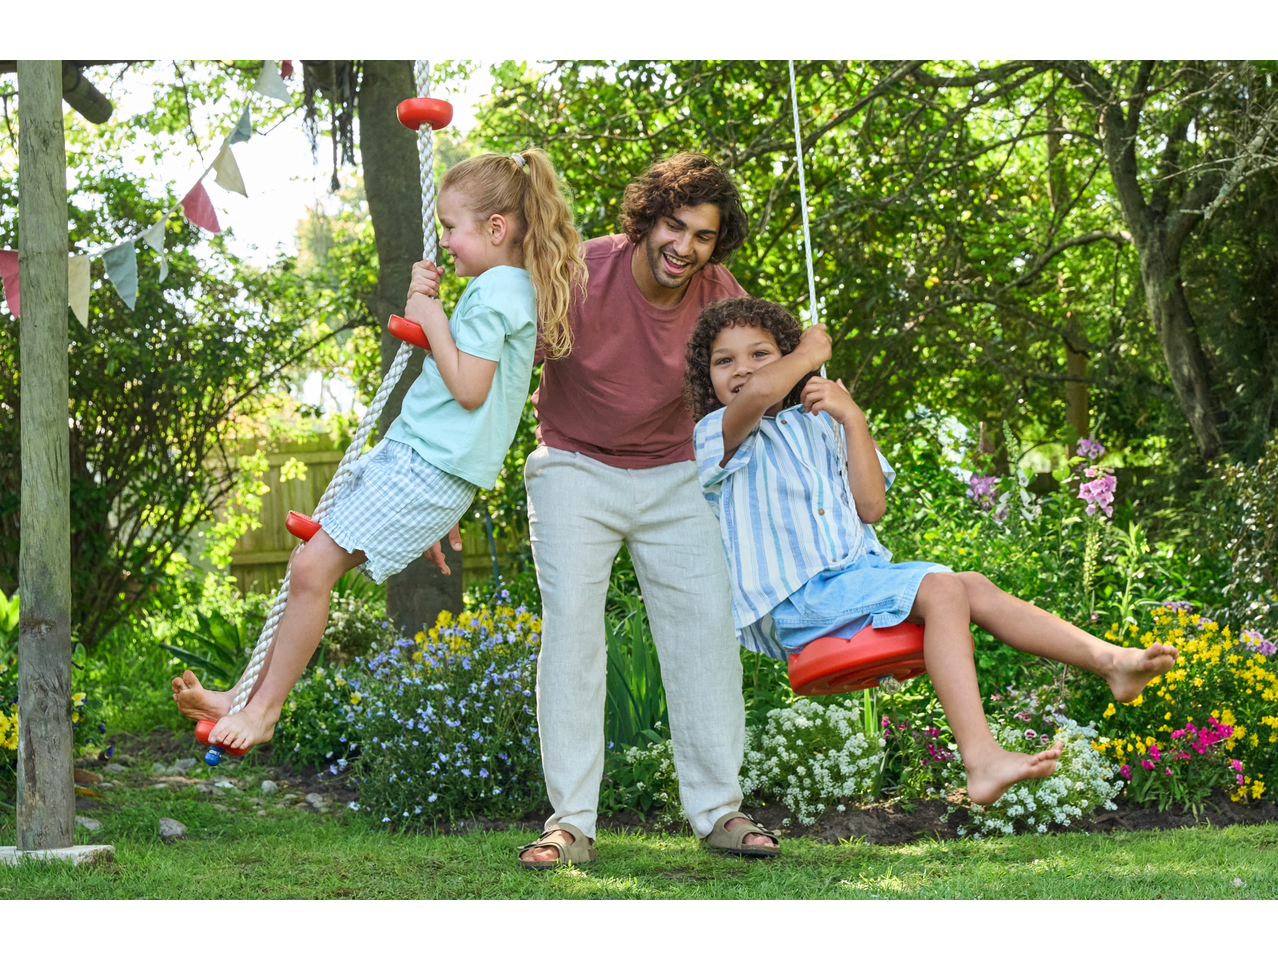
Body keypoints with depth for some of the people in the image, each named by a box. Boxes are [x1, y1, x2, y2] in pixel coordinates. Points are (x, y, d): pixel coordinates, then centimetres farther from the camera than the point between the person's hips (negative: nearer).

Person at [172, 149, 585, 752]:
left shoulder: (497, 289, -14)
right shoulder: (500, 287, 18)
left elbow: (468, 388, -20)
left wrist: (431, 316, -9)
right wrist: (421, 302, 11)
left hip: (432, 467, -10)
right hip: (405, 452, 10)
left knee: (314, 567, -12)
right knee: (311, 564, 8)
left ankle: (263, 712, -3)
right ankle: (250, 696, 12)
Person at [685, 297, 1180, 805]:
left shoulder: (814, 426, 21)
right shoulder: (717, 435, 0)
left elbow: (869, 507, 11)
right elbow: (758, 393, -25)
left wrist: (853, 419, 3)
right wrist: (808, 354, -5)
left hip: (861, 573, 7)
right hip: (796, 603, -7)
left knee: (974, 586, -14)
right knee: (943, 591, -27)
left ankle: (1111, 660, -19)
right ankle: (981, 759, -43)